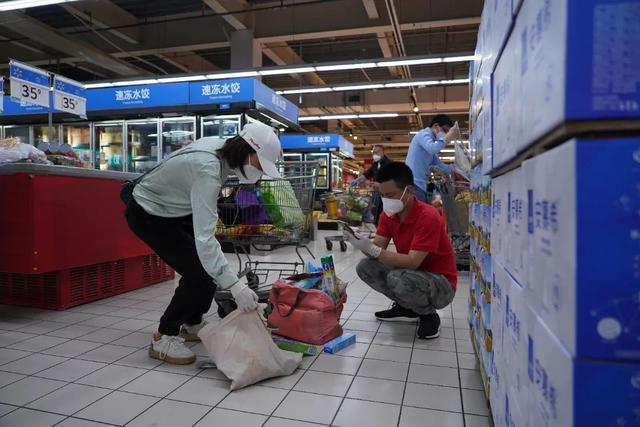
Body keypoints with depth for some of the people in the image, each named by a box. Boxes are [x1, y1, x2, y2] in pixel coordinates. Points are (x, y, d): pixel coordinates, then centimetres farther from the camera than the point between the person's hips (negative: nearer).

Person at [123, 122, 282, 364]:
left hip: (173, 209, 9)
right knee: (198, 273, -16)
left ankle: (192, 325, 25)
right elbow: (204, 237, -43)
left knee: (211, 265, 7)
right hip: (148, 215, -9)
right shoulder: (208, 169, -37)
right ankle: (163, 339, 1)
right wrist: (235, 286, -47)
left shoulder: (219, 147, -11)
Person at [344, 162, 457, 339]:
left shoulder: (428, 217, -26)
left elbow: (412, 262, -32)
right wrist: (362, 243, -31)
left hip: (441, 282, -7)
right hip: (409, 273, 7)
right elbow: (378, 248, -9)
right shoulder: (388, 214, -3)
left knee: (398, 279, -36)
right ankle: (406, 307, 8)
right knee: (365, 267, -8)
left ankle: (429, 315, -5)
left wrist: (372, 250, -37)